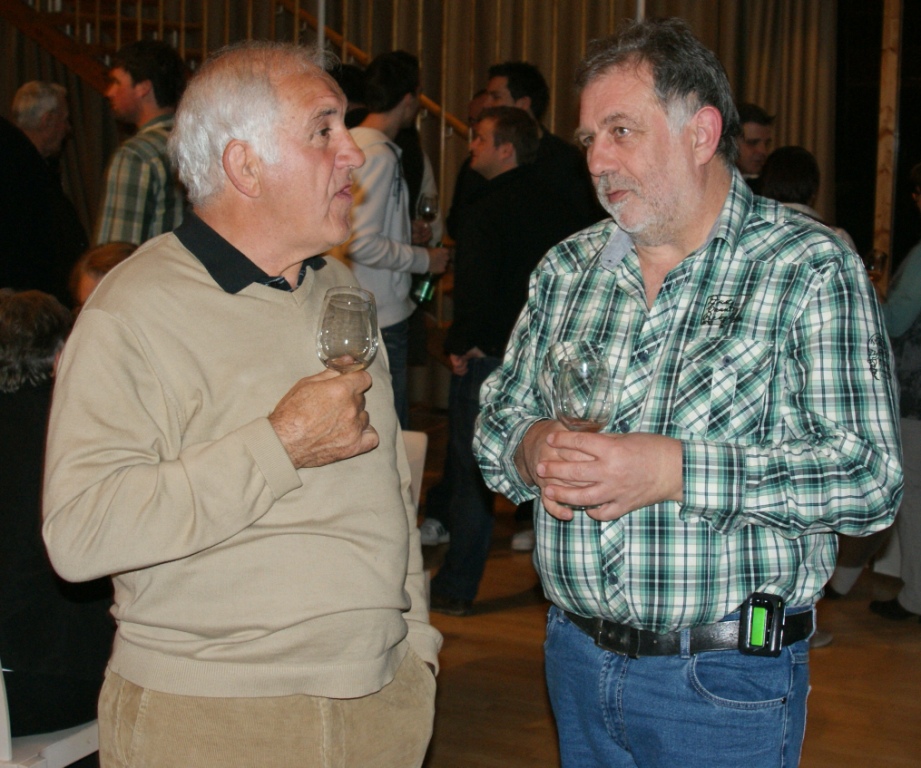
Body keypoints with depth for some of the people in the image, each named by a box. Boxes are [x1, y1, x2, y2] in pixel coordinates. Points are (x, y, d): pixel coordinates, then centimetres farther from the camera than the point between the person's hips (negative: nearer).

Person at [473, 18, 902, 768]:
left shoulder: (811, 268, -9)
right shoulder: (566, 269, 7)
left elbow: (870, 476, -17)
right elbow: (495, 422, 13)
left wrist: (672, 469, -24)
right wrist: (531, 449, -11)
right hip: (578, 656, 5)